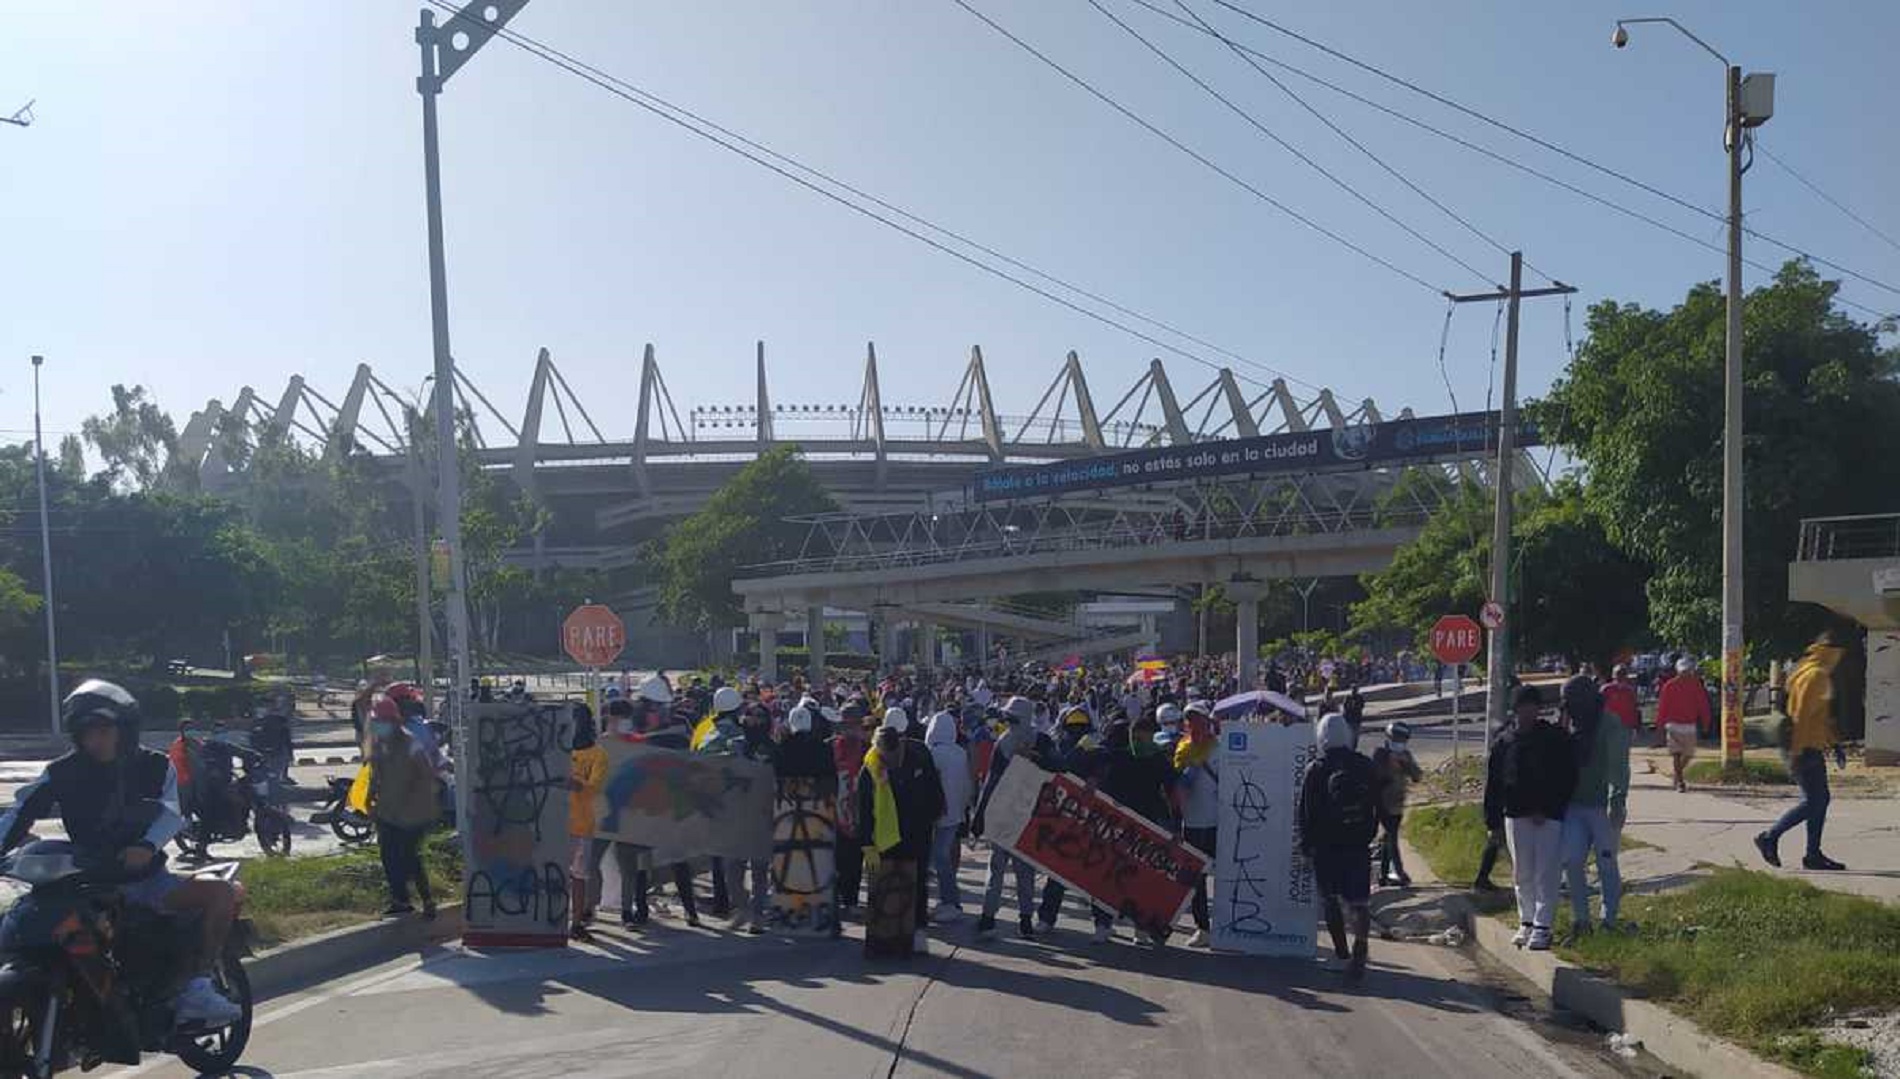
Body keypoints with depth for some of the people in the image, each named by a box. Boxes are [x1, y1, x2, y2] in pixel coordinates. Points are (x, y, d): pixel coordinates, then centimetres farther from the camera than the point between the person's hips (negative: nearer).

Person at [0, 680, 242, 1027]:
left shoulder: (154, 765, 1)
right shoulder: (62, 773, 0)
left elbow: (171, 814, -12)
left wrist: (147, 846, -33)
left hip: (147, 878, 0)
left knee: (223, 893, -21)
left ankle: (197, 989, -16)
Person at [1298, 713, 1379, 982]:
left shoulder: (1315, 771, -9)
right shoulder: (1365, 767, 1)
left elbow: (1306, 812, -5)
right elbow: (1377, 806, 9)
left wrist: (1305, 843, 6)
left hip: (1325, 846, -2)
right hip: (1358, 847, 2)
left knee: (1330, 900, 13)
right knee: (1360, 902, 2)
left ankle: (1342, 952, 15)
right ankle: (1359, 953, -14)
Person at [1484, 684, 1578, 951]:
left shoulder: (1556, 738, -2)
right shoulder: (1505, 742, 6)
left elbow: (1567, 779, -4)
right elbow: (1493, 784, 9)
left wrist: (1547, 810, -11)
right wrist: (1493, 820, 5)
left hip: (1549, 817, -3)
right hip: (1516, 816, 3)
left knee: (1546, 872, -4)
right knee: (1523, 872, 10)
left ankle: (1542, 926, 2)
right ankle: (1526, 922, 21)